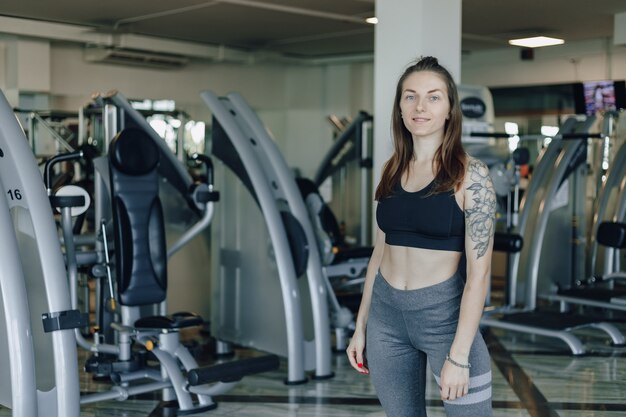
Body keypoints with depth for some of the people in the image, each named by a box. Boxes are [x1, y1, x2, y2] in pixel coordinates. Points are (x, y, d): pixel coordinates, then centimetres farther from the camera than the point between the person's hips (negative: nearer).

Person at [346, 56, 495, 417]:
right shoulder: (393, 170, 5)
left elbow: (479, 270, -13)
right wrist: (361, 326, 12)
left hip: (445, 314, -5)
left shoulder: (470, 175, -10)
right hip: (386, 314, 5)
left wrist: (459, 355, -18)